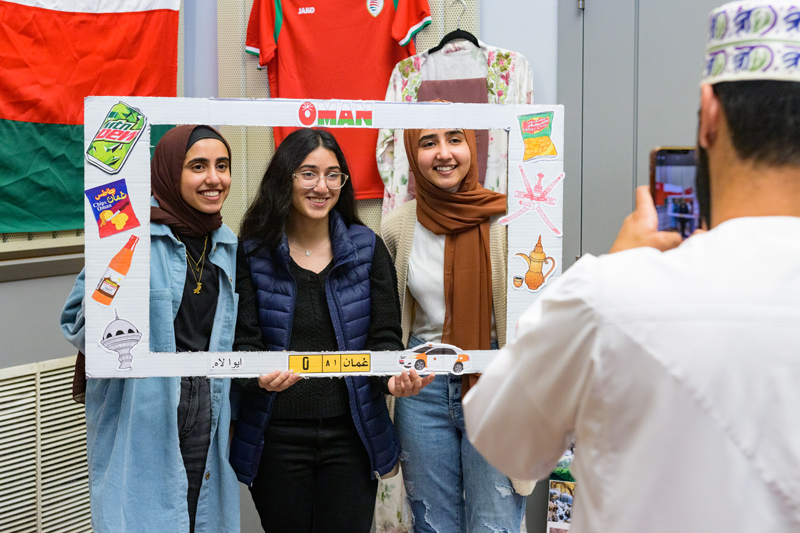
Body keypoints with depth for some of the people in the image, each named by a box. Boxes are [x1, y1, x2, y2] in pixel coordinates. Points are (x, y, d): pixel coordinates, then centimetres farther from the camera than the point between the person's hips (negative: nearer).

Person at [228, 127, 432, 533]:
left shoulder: (367, 248, 4)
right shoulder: (252, 253, -1)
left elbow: (384, 336, 1)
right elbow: (240, 342, -3)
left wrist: (394, 378, -20)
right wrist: (259, 375, -25)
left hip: (350, 434, 1)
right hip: (276, 435, -1)